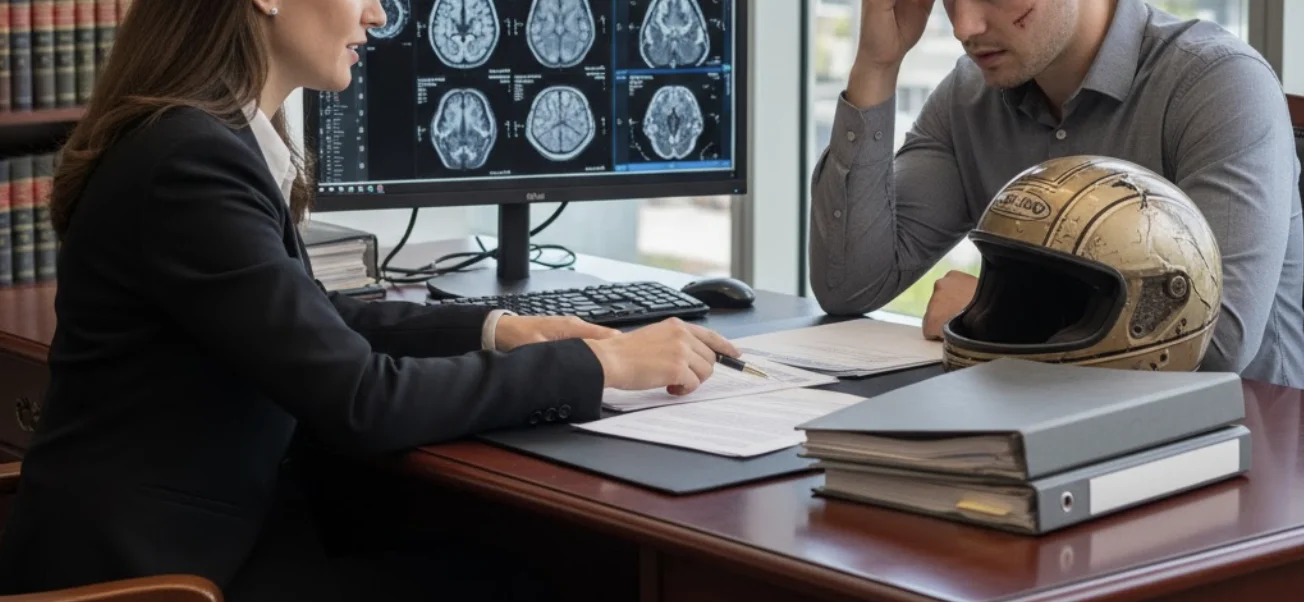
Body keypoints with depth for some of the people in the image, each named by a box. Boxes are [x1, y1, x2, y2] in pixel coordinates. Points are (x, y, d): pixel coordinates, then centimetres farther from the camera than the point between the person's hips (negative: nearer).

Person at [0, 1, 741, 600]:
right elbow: (362, 402, -22)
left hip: (220, 527, 8)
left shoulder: (219, 138, 6)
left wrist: (494, 329, 9)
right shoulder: (191, 160, -22)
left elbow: (309, 322, 21)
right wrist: (598, 365, -14)